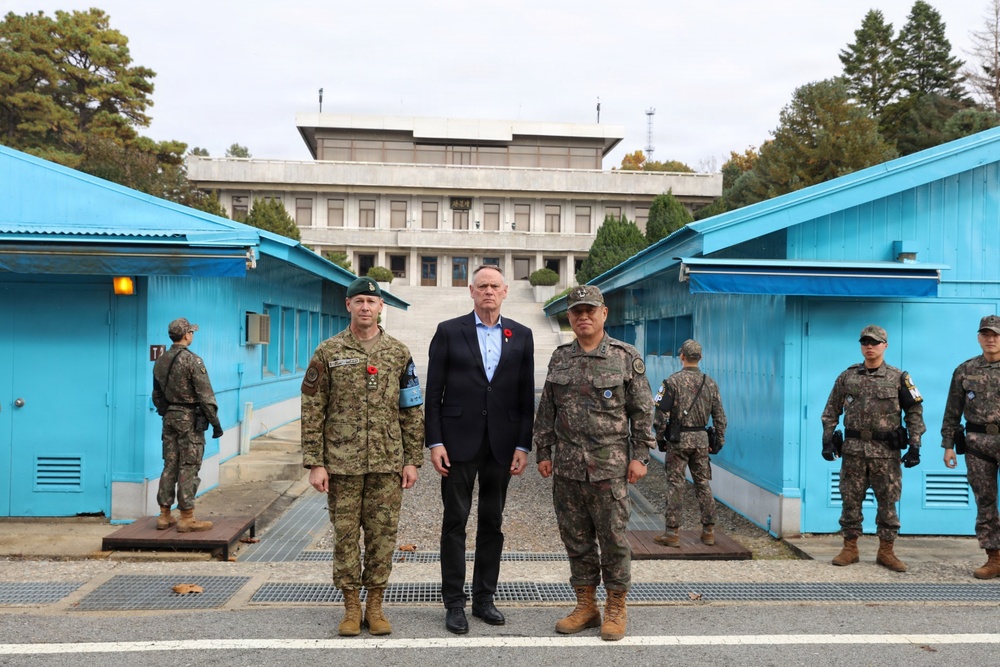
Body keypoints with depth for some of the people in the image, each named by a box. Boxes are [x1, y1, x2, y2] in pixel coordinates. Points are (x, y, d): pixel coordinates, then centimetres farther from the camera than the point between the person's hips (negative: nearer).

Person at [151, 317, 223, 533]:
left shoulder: (160, 361, 9)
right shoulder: (192, 360, -15)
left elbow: (157, 395, 17)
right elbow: (205, 395, -16)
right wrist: (215, 422, -11)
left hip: (170, 418, 7)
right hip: (190, 418, -7)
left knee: (170, 466, 12)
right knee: (189, 468, -4)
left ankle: (164, 515, 16)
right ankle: (187, 518, -1)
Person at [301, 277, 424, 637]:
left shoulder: (399, 353, 6)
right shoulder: (328, 352, 1)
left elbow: (412, 411, 7)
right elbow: (312, 411, 0)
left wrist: (412, 460, 2)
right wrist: (314, 463, -5)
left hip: (387, 463, 1)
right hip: (342, 463, -1)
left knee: (383, 535, 5)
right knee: (345, 535, 6)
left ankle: (375, 605, 20)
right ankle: (351, 606, 20)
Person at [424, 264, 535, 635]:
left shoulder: (521, 336, 6)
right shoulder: (449, 332, 0)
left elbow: (526, 395, 5)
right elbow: (433, 392, -1)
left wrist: (523, 445, 0)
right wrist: (435, 442, -7)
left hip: (501, 444, 2)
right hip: (459, 441, -2)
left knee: (492, 522, 10)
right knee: (455, 522, 4)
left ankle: (484, 599, 22)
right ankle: (454, 604, 14)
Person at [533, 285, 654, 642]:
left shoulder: (627, 357, -1)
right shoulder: (559, 358, 9)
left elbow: (642, 411, -1)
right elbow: (546, 411, 13)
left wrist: (640, 456, -6)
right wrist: (543, 452, 8)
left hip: (609, 466, -4)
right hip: (566, 466, 4)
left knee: (613, 537, 2)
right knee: (575, 538, 10)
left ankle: (616, 609, 17)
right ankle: (585, 606, 23)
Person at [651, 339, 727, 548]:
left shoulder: (672, 381, -9)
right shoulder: (710, 383, 4)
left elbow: (661, 414, -11)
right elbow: (720, 416, 6)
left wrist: (659, 438, 0)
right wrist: (719, 441, 14)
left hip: (678, 438, -4)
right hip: (701, 439, 4)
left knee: (675, 485, 1)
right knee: (703, 484, 11)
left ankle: (672, 532, 3)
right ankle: (708, 531, 16)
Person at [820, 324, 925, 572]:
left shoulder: (898, 378, 2)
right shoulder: (846, 377, 7)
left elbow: (915, 412, 2)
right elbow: (831, 411, 10)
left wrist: (914, 445, -5)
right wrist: (827, 439, 2)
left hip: (886, 451, -1)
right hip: (853, 449, 1)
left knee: (888, 502, 4)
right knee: (850, 500, 5)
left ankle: (886, 552, 16)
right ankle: (850, 549, 15)